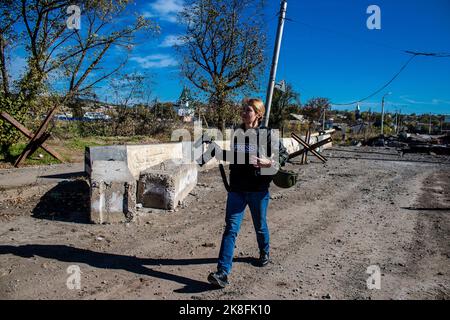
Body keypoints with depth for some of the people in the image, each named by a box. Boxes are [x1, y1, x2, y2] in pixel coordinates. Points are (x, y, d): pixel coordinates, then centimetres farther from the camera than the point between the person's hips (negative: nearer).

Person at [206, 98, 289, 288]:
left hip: (258, 189, -2)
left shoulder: (266, 134, -7)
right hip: (236, 189, 3)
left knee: (260, 226, 17)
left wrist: (269, 162, -20)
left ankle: (264, 254, 47)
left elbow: (284, 154, -5)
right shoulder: (237, 133, 7)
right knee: (230, 229, -5)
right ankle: (223, 273, -5)